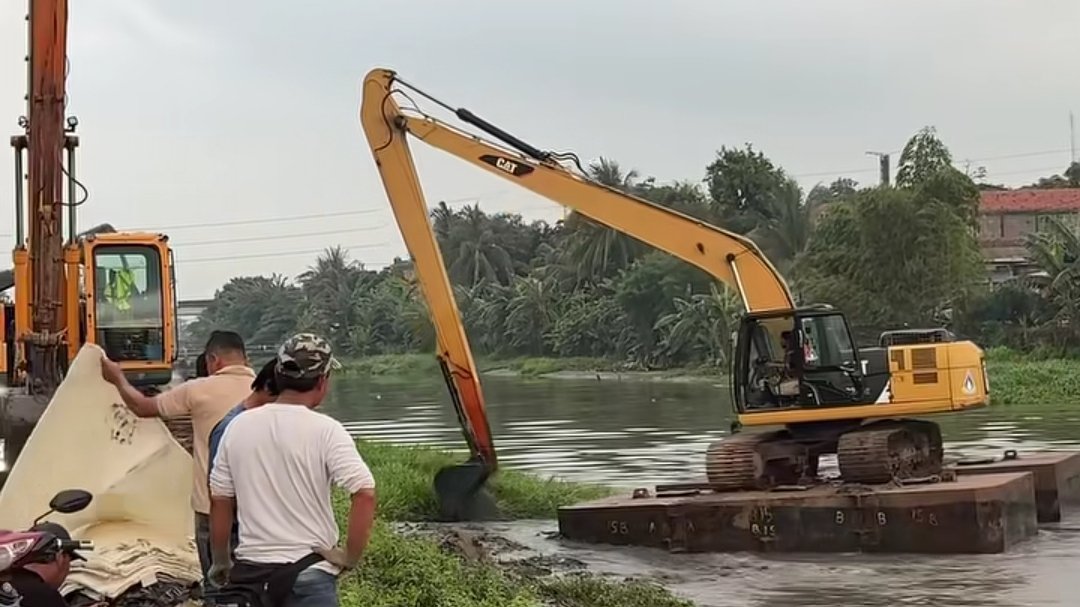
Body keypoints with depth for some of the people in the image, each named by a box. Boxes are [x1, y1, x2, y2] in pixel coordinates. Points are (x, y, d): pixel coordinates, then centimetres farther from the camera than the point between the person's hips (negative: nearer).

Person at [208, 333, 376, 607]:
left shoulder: (238, 427, 2)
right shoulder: (325, 431, -11)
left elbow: (219, 501, 7)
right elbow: (364, 493, -22)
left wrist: (220, 562, 19)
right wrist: (350, 556, -10)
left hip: (250, 571, 5)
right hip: (308, 573, -5)